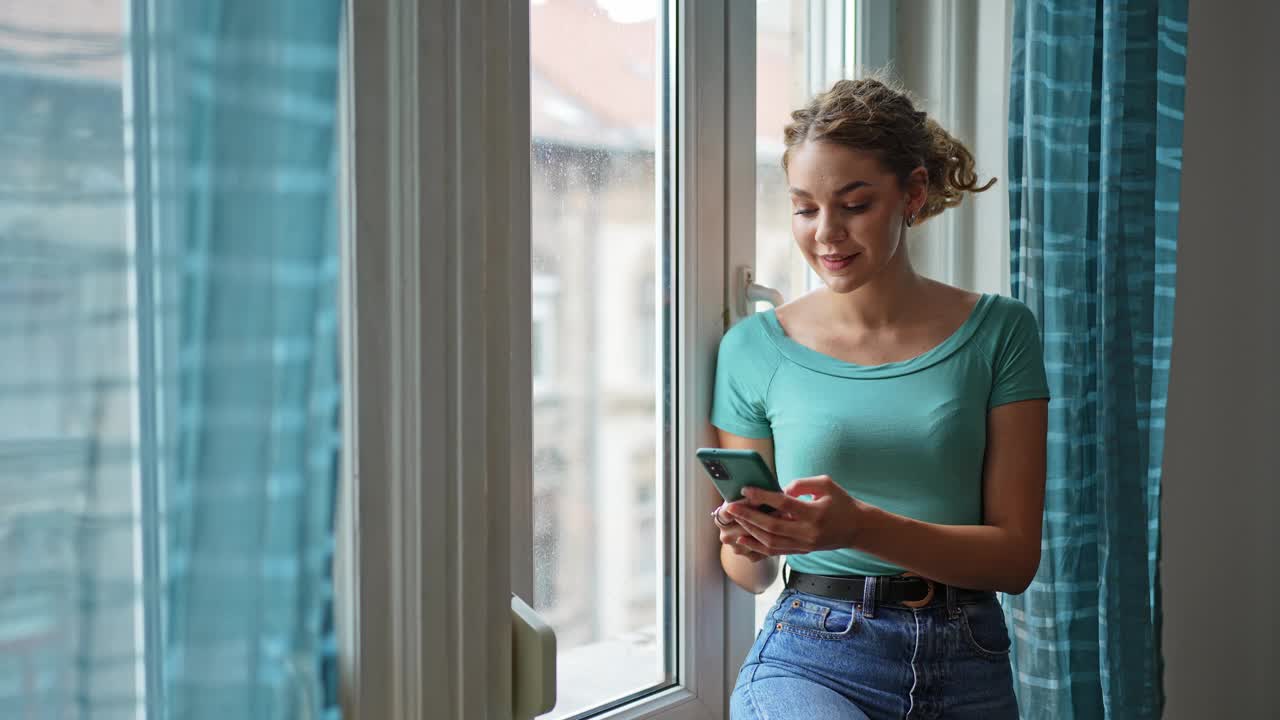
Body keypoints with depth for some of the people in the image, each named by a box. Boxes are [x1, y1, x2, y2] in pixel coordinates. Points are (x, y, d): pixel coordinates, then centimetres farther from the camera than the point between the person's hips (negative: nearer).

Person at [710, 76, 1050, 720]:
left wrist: (862, 527, -18)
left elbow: (1015, 556, -3)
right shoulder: (756, 347, 3)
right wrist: (751, 545, -13)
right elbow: (750, 576, 10)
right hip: (810, 658, -1)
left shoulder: (998, 332, 2)